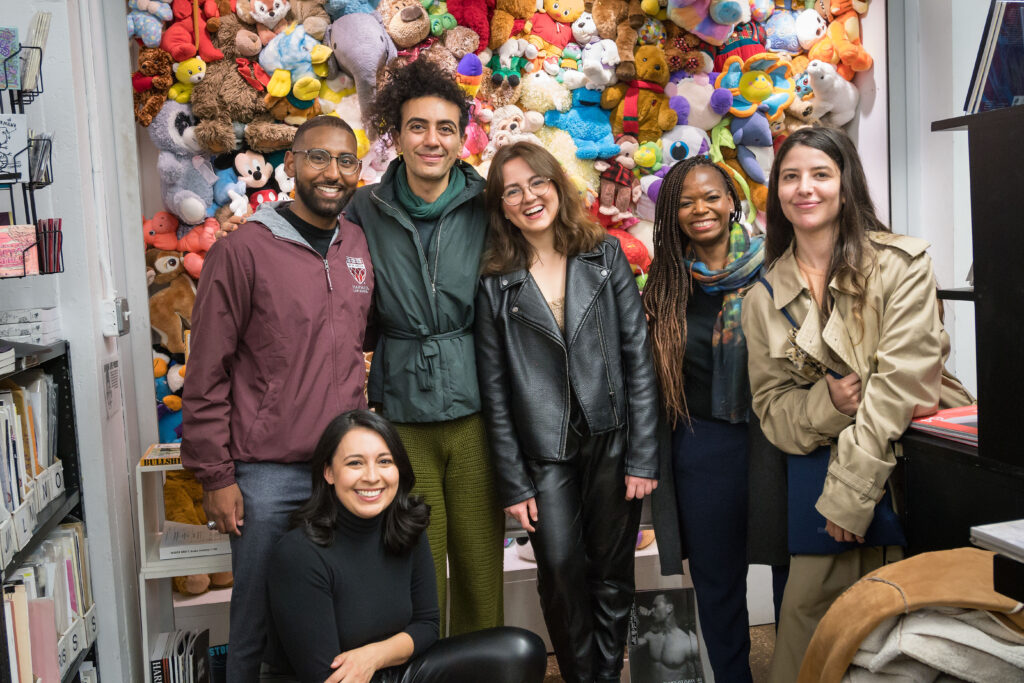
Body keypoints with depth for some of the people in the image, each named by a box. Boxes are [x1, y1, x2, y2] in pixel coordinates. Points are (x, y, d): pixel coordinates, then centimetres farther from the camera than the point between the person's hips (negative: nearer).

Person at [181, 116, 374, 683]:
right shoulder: (243, 250, -7)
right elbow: (207, 374, -5)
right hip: (267, 477, -4)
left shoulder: (361, 247, 7)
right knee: (259, 625, 8)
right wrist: (216, 477, -6)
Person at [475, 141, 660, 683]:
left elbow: (638, 358, 0)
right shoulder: (496, 284, 2)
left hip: (612, 443, 1)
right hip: (545, 452, 0)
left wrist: (643, 456, -5)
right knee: (561, 569, -5)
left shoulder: (606, 257, 3)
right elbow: (495, 391, 2)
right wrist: (513, 483, -2)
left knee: (612, 574, 7)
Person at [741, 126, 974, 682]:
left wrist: (849, 495, -19)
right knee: (806, 607, -1)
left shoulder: (900, 263, -8)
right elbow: (770, 406, 3)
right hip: (826, 474, 3)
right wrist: (829, 402, -19)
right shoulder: (764, 297, 4)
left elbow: (901, 380, -16)